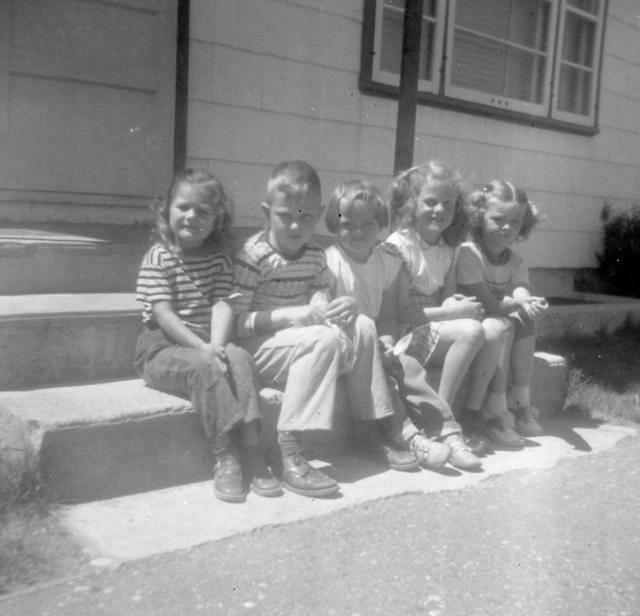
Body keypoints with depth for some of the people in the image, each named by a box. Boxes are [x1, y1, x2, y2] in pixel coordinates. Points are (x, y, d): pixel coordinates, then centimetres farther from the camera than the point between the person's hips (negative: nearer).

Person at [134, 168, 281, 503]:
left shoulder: (219, 259, 9)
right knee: (206, 368, -32)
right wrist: (202, 348, -23)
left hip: (207, 343, 4)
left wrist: (217, 345, -23)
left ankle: (251, 450, -28)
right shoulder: (158, 258, -4)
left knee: (240, 358, -26)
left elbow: (222, 304, -4)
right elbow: (163, 315, -13)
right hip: (162, 347, -3)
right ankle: (225, 457, -28)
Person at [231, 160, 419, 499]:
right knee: (323, 339, -31)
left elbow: (321, 303, 6)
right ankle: (290, 456, -33)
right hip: (258, 347, -7)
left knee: (362, 326, -8)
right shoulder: (253, 254, -14)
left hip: (299, 338, 7)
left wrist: (345, 307, -18)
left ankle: (373, 432, 2)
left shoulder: (315, 257, 8)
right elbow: (236, 322, -20)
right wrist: (298, 314, -26)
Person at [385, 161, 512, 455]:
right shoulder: (399, 245, -13)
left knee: (497, 328, -11)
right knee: (470, 331, -28)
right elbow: (399, 312, -18)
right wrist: (452, 312, -19)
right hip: (406, 335, -7)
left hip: (438, 327, 8)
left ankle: (472, 412, -6)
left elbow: (447, 297, 13)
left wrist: (454, 304, -12)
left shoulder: (448, 248, 10)